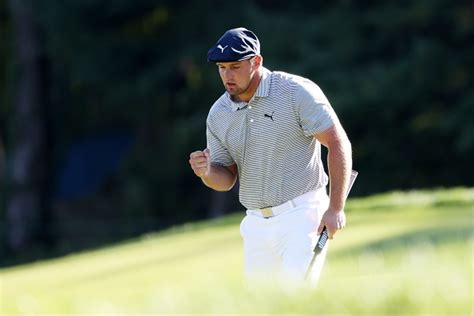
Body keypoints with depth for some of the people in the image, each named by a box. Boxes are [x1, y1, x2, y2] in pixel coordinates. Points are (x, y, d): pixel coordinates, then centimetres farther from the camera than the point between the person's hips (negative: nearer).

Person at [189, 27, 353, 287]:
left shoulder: (297, 92, -9)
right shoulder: (218, 114, 7)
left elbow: (338, 144, -10)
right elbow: (226, 180, 12)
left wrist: (335, 209, -15)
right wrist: (206, 172, -13)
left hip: (302, 214, -6)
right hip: (257, 223, 6)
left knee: (296, 282, -25)